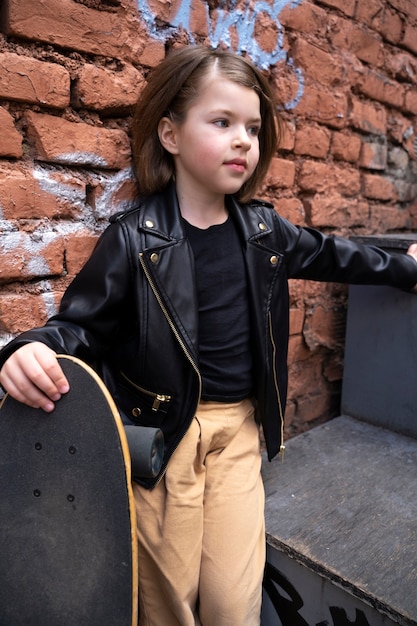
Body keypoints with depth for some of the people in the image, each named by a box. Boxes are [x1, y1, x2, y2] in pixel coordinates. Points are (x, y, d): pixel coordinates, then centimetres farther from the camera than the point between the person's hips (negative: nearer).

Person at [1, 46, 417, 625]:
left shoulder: (263, 227, 2)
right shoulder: (134, 238, -12)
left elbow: (327, 254, 20)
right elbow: (82, 324, -7)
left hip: (240, 427, 4)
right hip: (163, 428, -3)